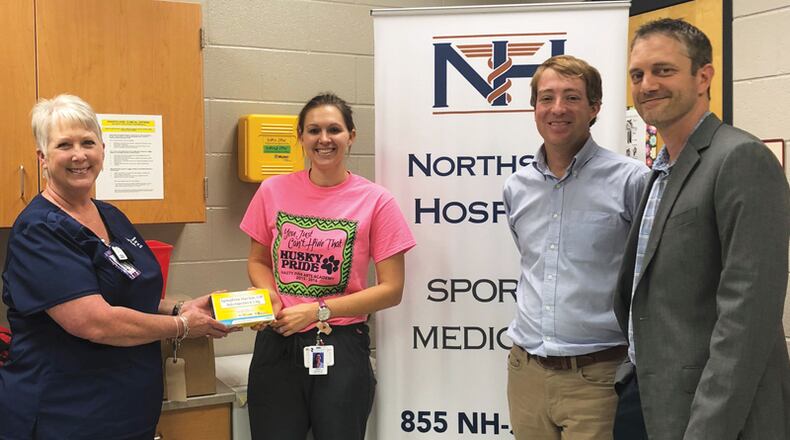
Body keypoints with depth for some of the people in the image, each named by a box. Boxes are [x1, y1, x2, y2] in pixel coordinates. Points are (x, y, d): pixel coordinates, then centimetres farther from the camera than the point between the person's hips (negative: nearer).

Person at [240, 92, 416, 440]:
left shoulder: (376, 201, -7)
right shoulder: (274, 191, 1)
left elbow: (391, 290, -6)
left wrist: (318, 310, -12)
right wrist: (268, 295, -7)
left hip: (341, 347, -2)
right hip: (277, 344, 2)